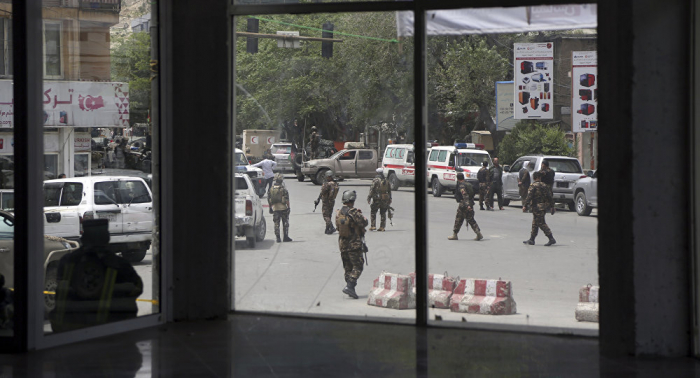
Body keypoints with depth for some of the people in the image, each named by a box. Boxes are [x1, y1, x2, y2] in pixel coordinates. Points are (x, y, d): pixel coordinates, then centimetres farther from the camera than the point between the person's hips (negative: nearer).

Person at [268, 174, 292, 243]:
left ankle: (277, 237, -2)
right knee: (285, 223, 6)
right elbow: (287, 199, -11)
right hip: (283, 208, -4)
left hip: (275, 208, 4)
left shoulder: (271, 189, 5)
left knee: (276, 224, 5)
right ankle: (285, 237, 7)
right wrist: (288, 207, -4)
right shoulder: (283, 189, -10)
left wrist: (270, 207, 16)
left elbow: (269, 199, 9)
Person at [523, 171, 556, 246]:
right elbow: (550, 197, 9)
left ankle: (551, 239, -13)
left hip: (537, 207, -7)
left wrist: (525, 206, -16)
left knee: (541, 223, -6)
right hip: (544, 207, 7)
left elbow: (529, 197, -17)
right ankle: (531, 239, 21)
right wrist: (552, 207, 14)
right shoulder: (545, 186, 9)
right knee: (535, 224, 16)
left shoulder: (533, 186, -10)